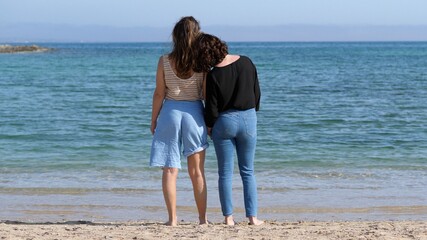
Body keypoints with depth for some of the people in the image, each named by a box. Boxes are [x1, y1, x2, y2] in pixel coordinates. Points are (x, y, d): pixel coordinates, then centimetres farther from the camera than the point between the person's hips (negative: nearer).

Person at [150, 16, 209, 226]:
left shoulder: (164, 61, -5)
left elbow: (159, 93, -2)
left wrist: (153, 120, 8)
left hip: (170, 112, 0)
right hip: (194, 113, 0)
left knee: (170, 170, 5)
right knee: (197, 171, 9)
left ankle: (172, 218, 3)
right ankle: (203, 218, 11)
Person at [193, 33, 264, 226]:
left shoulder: (213, 75, -14)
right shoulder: (246, 63, -4)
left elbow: (212, 108, -9)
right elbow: (257, 93, 4)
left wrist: (209, 127, 8)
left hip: (224, 121, -3)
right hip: (248, 118, 3)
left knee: (225, 172, 7)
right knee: (248, 171, 10)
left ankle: (228, 217, 6)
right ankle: (252, 216, 6)